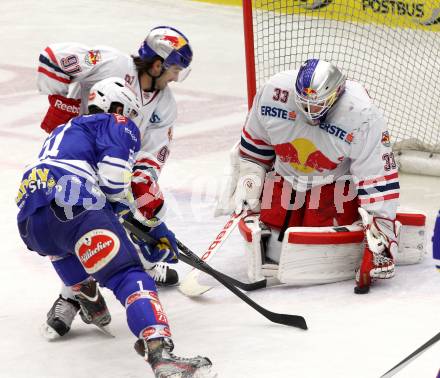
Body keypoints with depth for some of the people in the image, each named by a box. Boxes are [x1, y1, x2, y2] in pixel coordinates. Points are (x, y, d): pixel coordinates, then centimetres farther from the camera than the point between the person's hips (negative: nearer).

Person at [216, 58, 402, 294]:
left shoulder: (363, 117, -30)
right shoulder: (273, 94, -20)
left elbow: (379, 177, -25)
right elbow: (254, 141, 1)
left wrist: (380, 229, -28)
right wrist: (248, 179, 2)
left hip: (336, 184, -3)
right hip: (284, 179, 3)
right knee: (272, 252, -3)